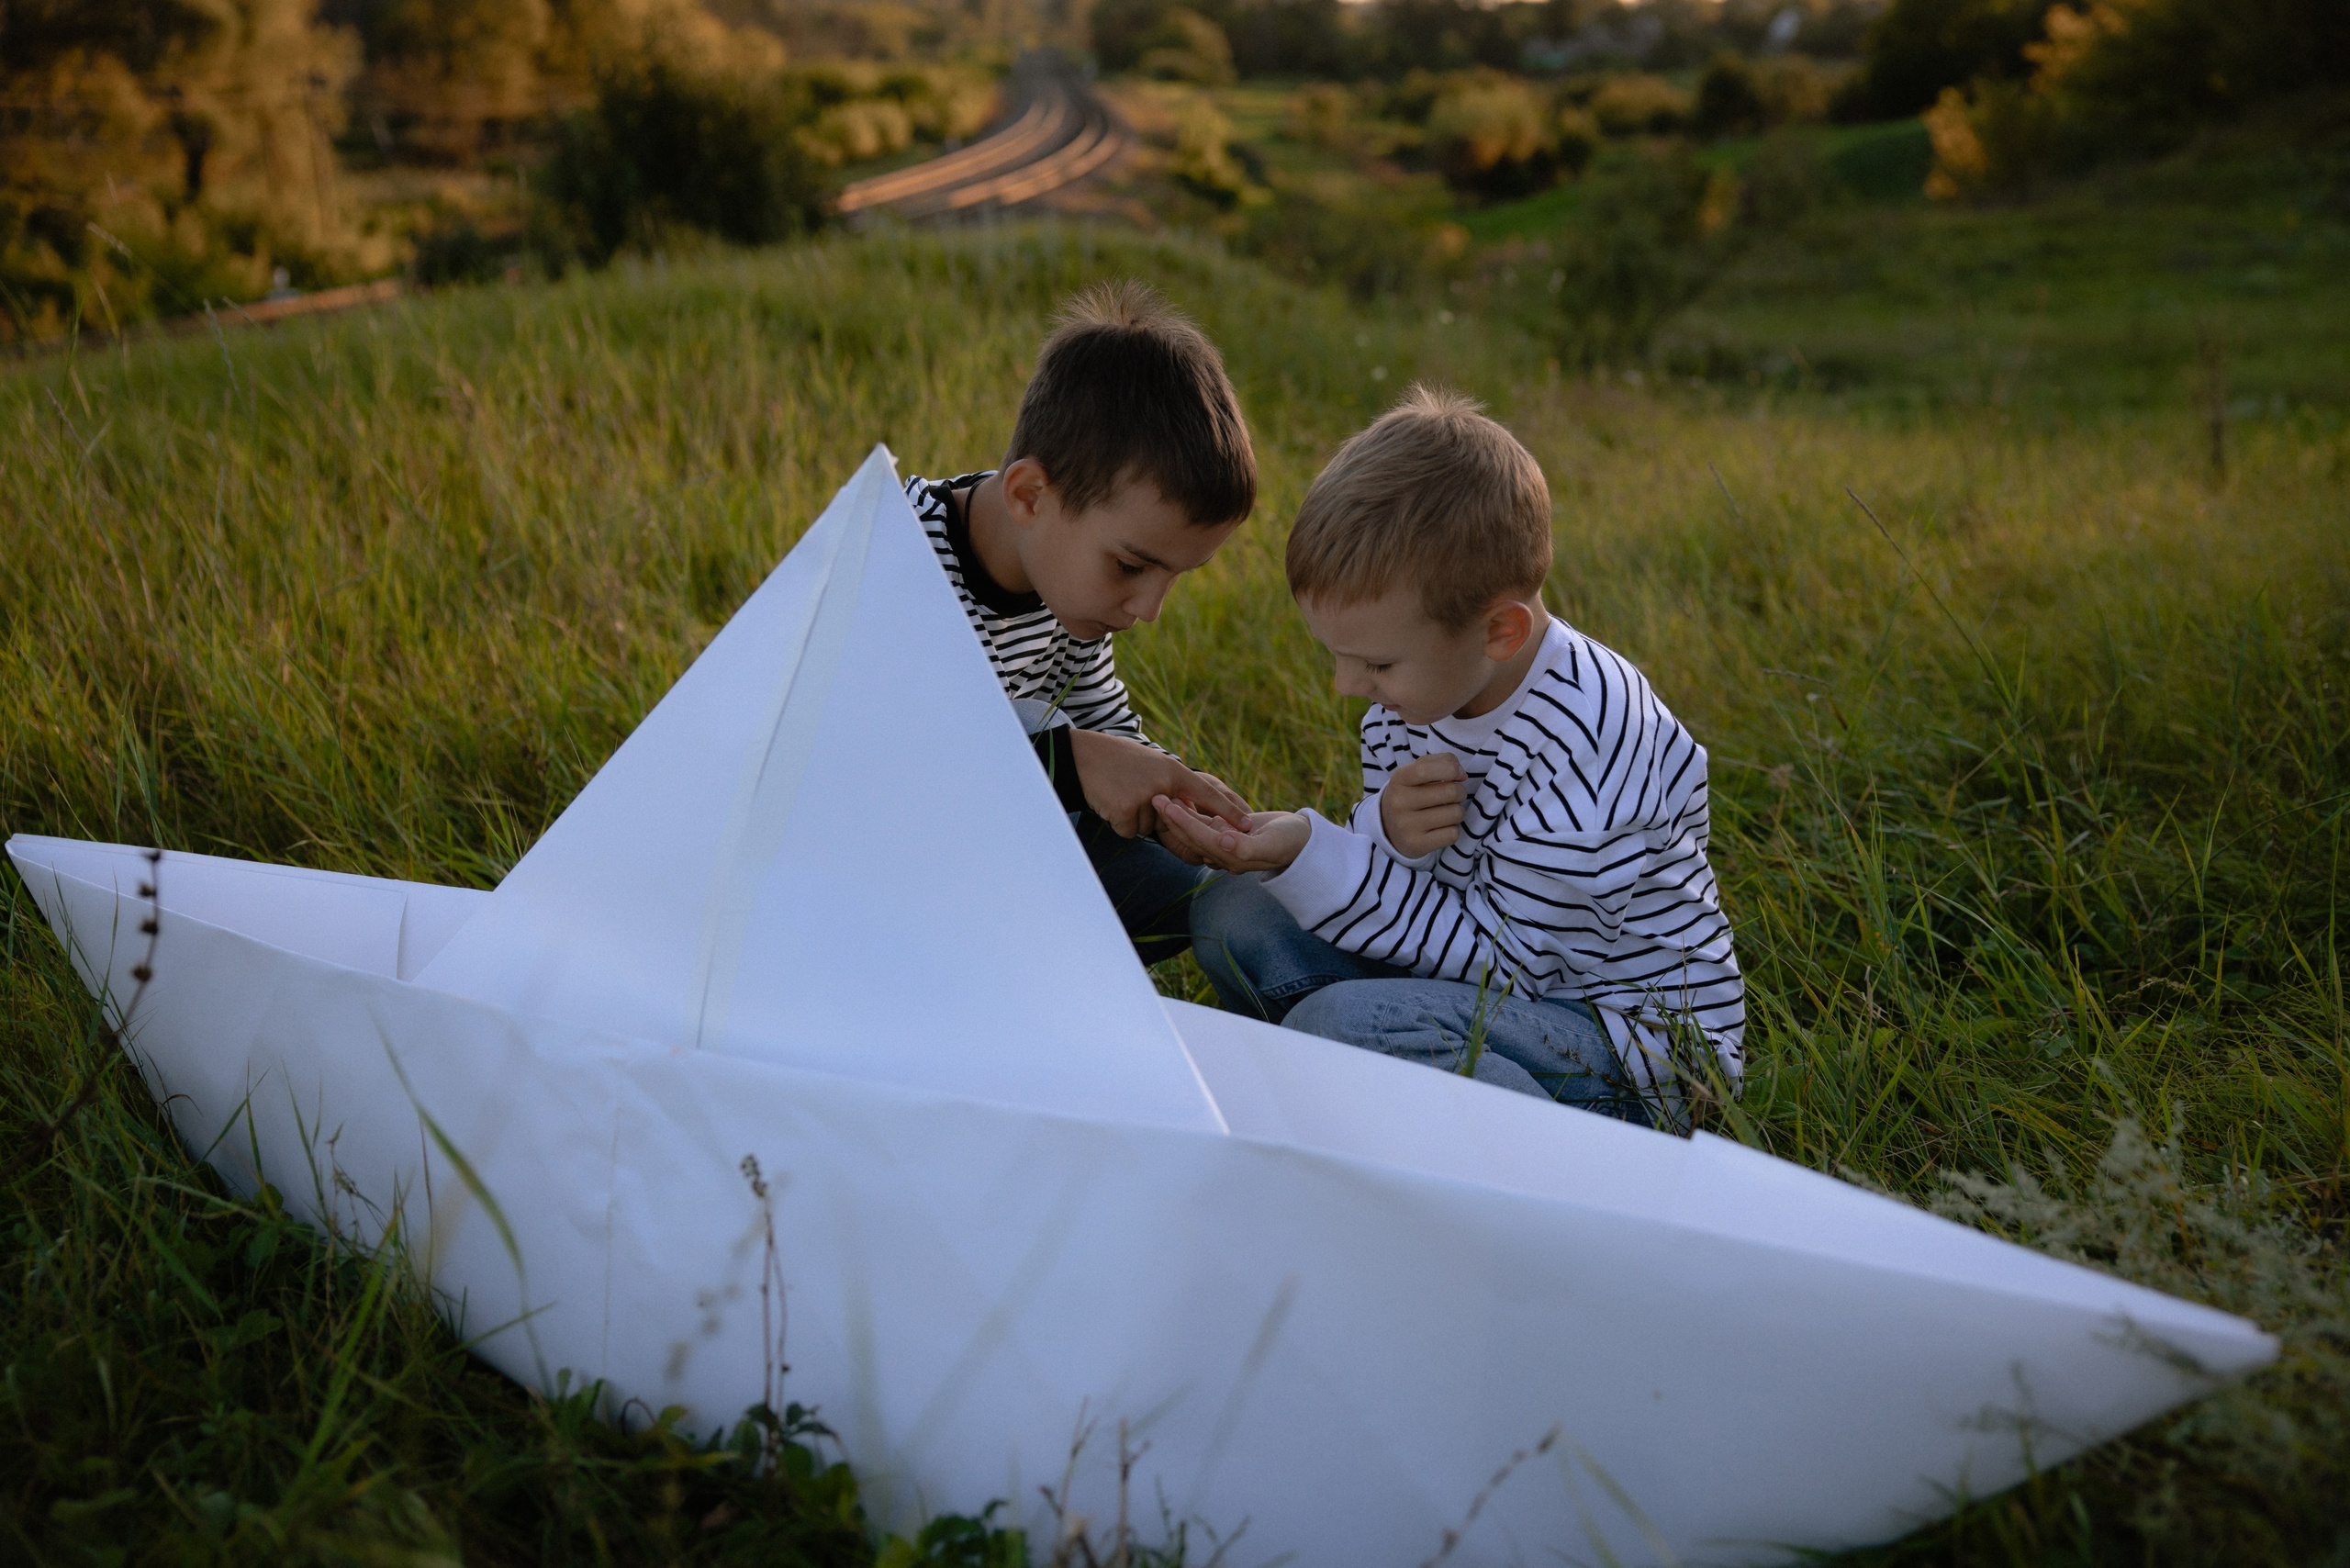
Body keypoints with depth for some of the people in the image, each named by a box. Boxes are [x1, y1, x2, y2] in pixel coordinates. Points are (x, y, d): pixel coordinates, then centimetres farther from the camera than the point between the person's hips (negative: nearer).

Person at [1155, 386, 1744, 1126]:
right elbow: (1372, 876, 5)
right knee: (1233, 912, -4)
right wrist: (1387, 836, -22)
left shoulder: (1585, 752, -29)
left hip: (1634, 1044, -8)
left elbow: (1499, 962, -23)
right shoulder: (1420, 687, -4)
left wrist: (1308, 856, -28)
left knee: (1337, 1021, -32)